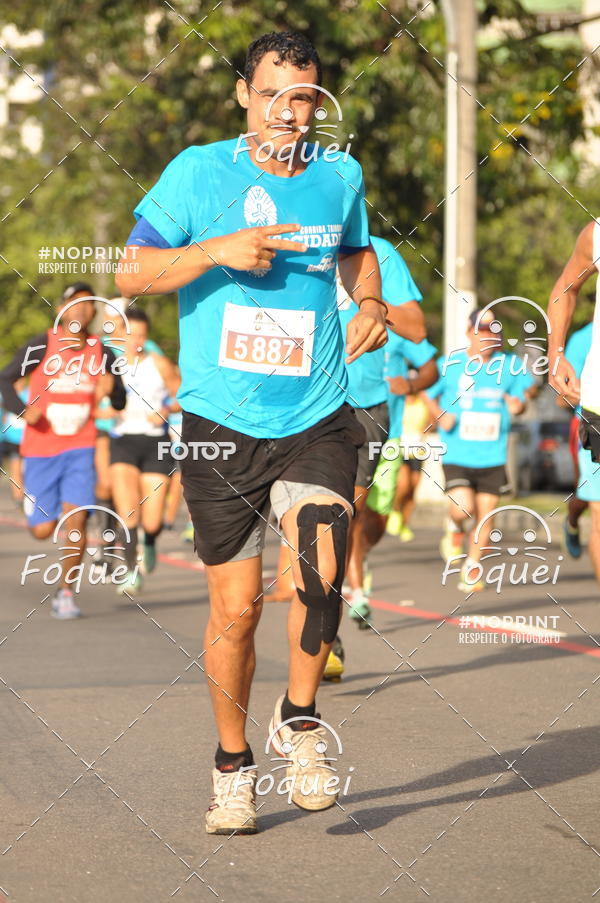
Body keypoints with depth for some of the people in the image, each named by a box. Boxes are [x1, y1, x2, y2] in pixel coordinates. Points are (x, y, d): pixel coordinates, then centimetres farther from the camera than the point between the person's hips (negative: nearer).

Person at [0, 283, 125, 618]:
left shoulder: (101, 353, 3)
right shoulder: (42, 346, -6)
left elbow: (120, 404, 8)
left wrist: (111, 387, -16)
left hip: (80, 449, 1)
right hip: (40, 450, -1)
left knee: (77, 520, -16)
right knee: (43, 530, -1)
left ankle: (66, 593, -1)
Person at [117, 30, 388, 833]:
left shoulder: (340, 176, 5)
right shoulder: (197, 172, -3)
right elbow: (130, 275, -3)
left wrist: (371, 303, 6)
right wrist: (217, 250, -17)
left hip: (317, 420, 1)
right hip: (220, 424, -1)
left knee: (320, 573, -21)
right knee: (236, 608, 3)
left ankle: (300, 719, 5)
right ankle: (233, 762, 25)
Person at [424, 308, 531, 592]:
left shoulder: (510, 366, 2)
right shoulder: (449, 365, -3)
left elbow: (519, 398, 14)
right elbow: (428, 395, 9)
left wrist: (518, 406, -10)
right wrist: (440, 416, -10)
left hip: (493, 455, 2)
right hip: (457, 454, -2)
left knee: (485, 514, 3)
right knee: (463, 508, -17)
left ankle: (472, 569, 22)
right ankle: (455, 528, 20)